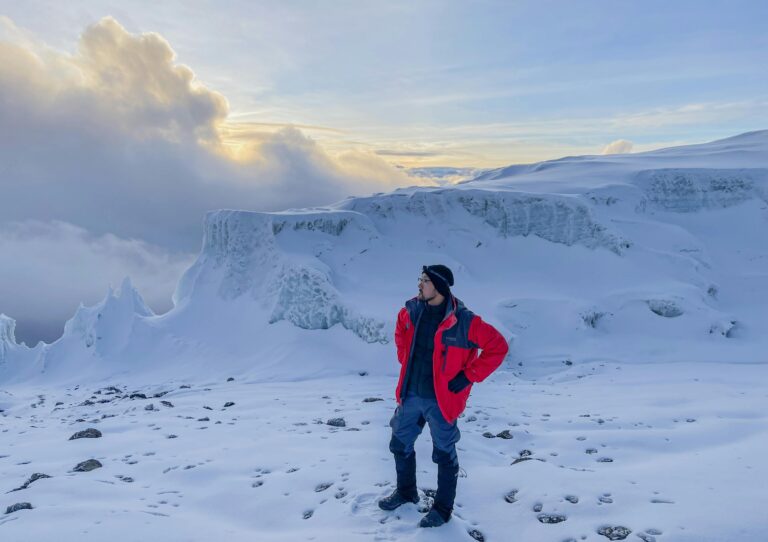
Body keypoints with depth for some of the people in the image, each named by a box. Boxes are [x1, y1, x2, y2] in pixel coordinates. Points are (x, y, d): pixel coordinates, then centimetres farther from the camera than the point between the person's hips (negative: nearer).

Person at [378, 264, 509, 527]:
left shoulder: (463, 321, -21)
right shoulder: (411, 311, -4)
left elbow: (498, 347, -15)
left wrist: (468, 377, -14)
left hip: (440, 400, -6)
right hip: (410, 395, 6)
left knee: (444, 454, 11)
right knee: (400, 445, 19)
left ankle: (443, 508, 31)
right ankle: (405, 491, 44)